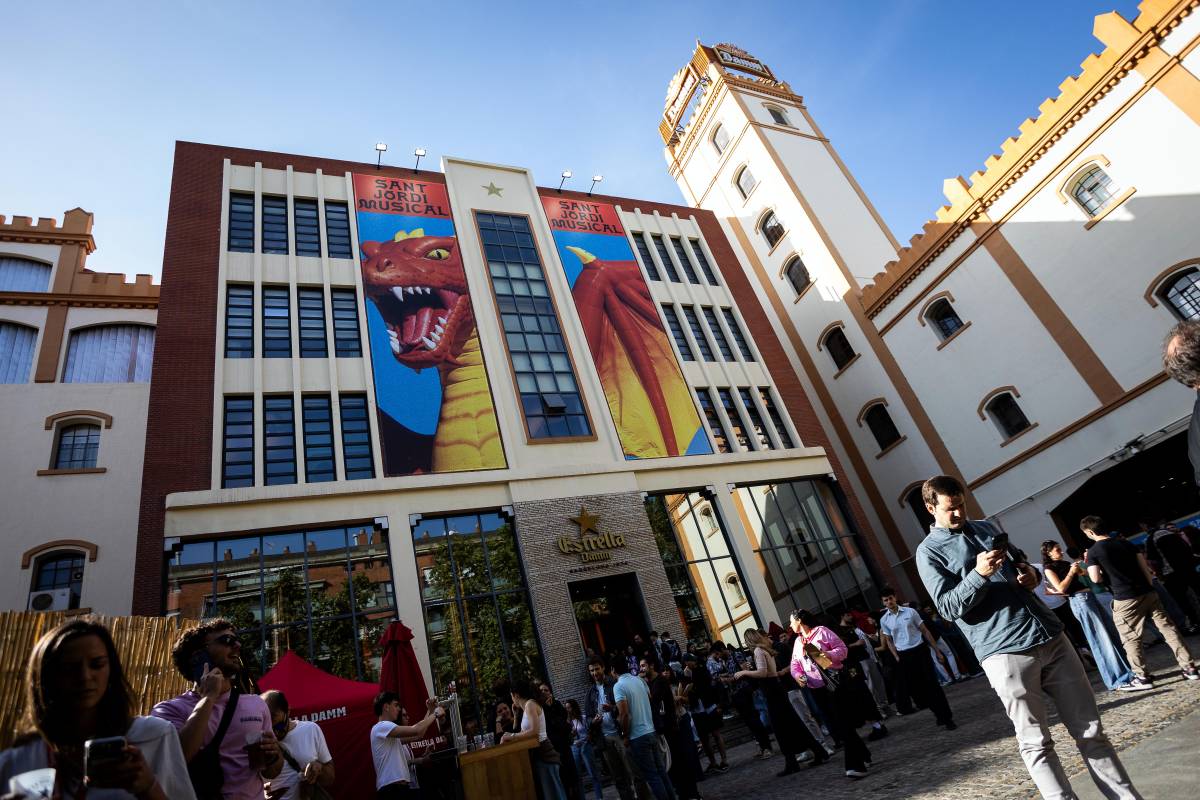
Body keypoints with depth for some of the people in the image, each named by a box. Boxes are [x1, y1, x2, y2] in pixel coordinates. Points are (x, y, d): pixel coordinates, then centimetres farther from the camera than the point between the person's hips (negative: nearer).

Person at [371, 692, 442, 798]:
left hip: (400, 787, 10)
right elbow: (416, 730, -20)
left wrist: (430, 711, 17)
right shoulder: (381, 727, -11)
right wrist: (435, 714, -7)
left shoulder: (389, 732, 21)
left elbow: (418, 735, 21)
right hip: (392, 789, -10)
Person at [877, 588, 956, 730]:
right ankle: (937, 712, 23)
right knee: (915, 687, 5)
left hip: (920, 650, -2)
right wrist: (897, 659, 2)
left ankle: (947, 717, 3)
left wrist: (937, 651, 2)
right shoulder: (884, 620, 1)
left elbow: (925, 631, 3)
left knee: (932, 684, -5)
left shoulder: (910, 612, -3)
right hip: (904, 656, 2)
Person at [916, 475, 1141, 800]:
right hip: (1005, 651, -6)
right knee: (1036, 743, 1)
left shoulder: (986, 527, 16)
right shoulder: (929, 551, -3)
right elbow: (948, 606, -9)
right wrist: (979, 574, -21)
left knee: (1090, 731, 11)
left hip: (1051, 636, 6)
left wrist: (1029, 573, 6)